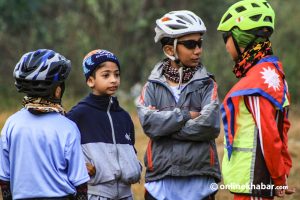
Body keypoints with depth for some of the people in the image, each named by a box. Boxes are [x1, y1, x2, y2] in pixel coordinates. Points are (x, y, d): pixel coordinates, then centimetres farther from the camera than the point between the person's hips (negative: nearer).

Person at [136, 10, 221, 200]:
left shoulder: (207, 84, 5)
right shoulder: (153, 86, 8)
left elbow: (210, 125, -11)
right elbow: (148, 121, -9)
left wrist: (165, 124, -9)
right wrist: (186, 115, -10)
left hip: (199, 180, -1)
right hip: (161, 180, 1)